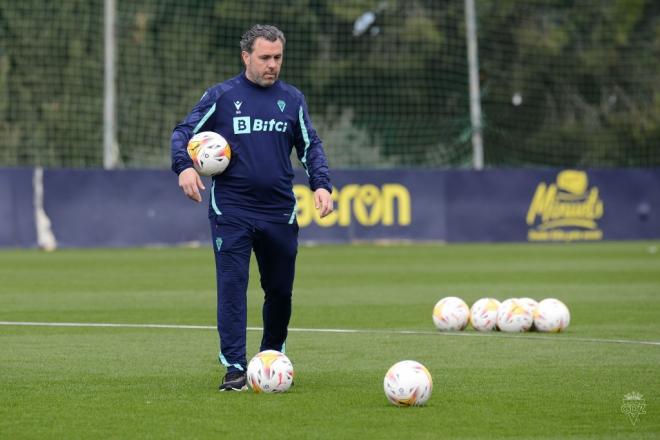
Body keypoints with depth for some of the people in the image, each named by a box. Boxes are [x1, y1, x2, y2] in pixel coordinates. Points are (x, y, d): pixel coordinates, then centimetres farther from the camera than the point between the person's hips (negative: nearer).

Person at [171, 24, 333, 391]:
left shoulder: (292, 99, 9)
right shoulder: (221, 96, 2)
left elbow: (311, 147, 13)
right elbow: (184, 133, 5)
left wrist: (322, 185, -2)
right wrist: (184, 166, -15)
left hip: (279, 211, 3)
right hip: (231, 212, -3)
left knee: (280, 290, 10)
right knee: (232, 286, -11)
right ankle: (235, 369, -11)